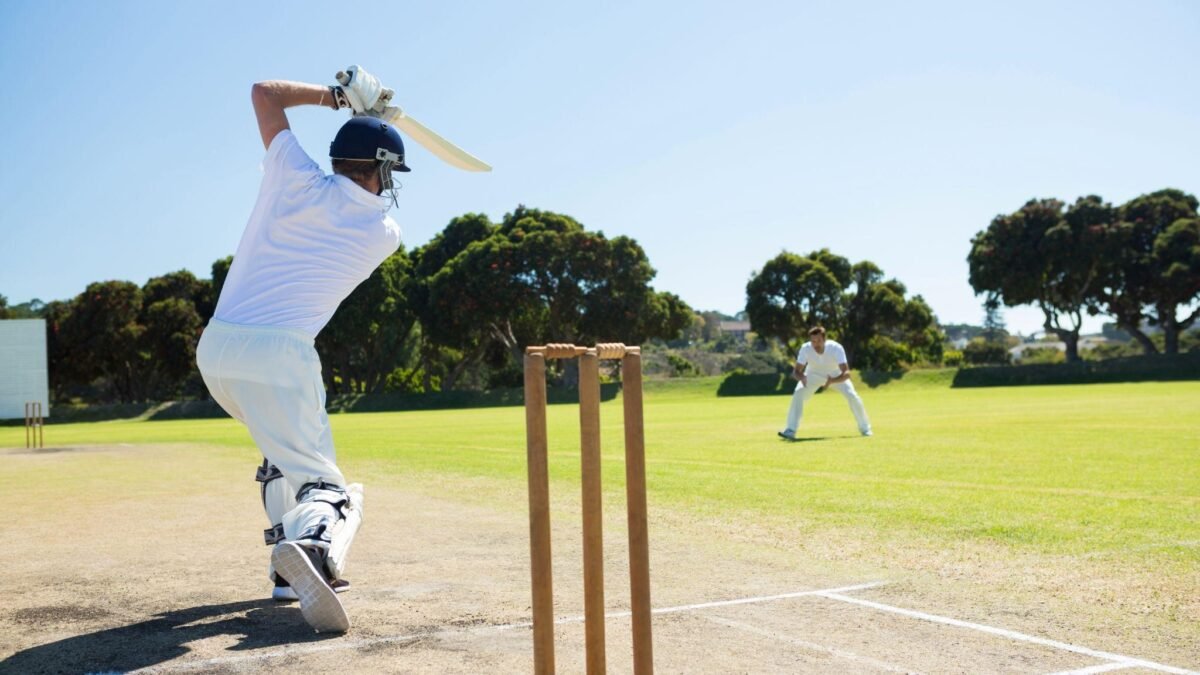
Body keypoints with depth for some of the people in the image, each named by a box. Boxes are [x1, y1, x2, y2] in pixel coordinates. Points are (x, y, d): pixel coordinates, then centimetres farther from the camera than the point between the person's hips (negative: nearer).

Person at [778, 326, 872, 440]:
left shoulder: (836, 348, -36)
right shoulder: (805, 349, -31)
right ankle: (790, 430, -17)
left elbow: (846, 373, -42)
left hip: (836, 375, -1)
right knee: (798, 394, -23)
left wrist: (832, 381, -61)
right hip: (813, 375, 1)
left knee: (852, 396, -18)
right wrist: (801, 377, -50)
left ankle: (865, 428, 5)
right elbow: (796, 371, -25)